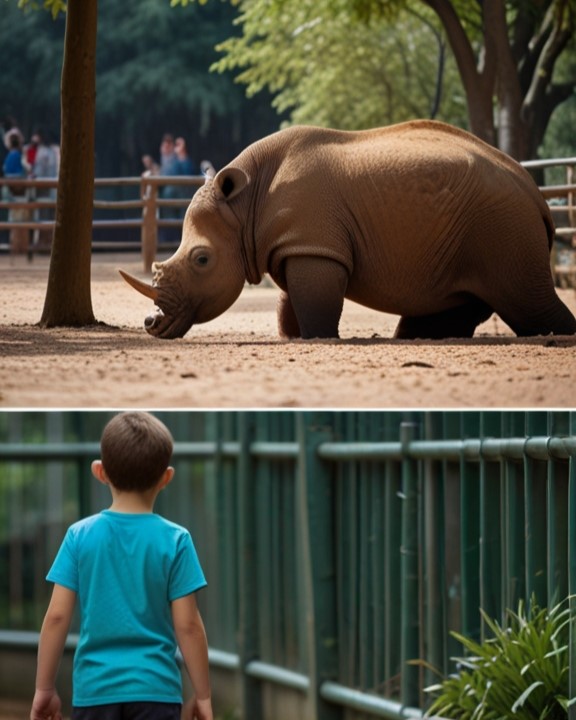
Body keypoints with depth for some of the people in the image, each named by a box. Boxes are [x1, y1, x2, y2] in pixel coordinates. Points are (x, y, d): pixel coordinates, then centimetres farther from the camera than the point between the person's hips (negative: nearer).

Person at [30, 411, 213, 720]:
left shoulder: (80, 536, -1)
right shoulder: (175, 540, -4)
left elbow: (57, 616, -2)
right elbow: (187, 624, -5)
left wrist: (44, 688, 7)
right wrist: (202, 695, 5)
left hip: (95, 690, 1)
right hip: (156, 689, -1)